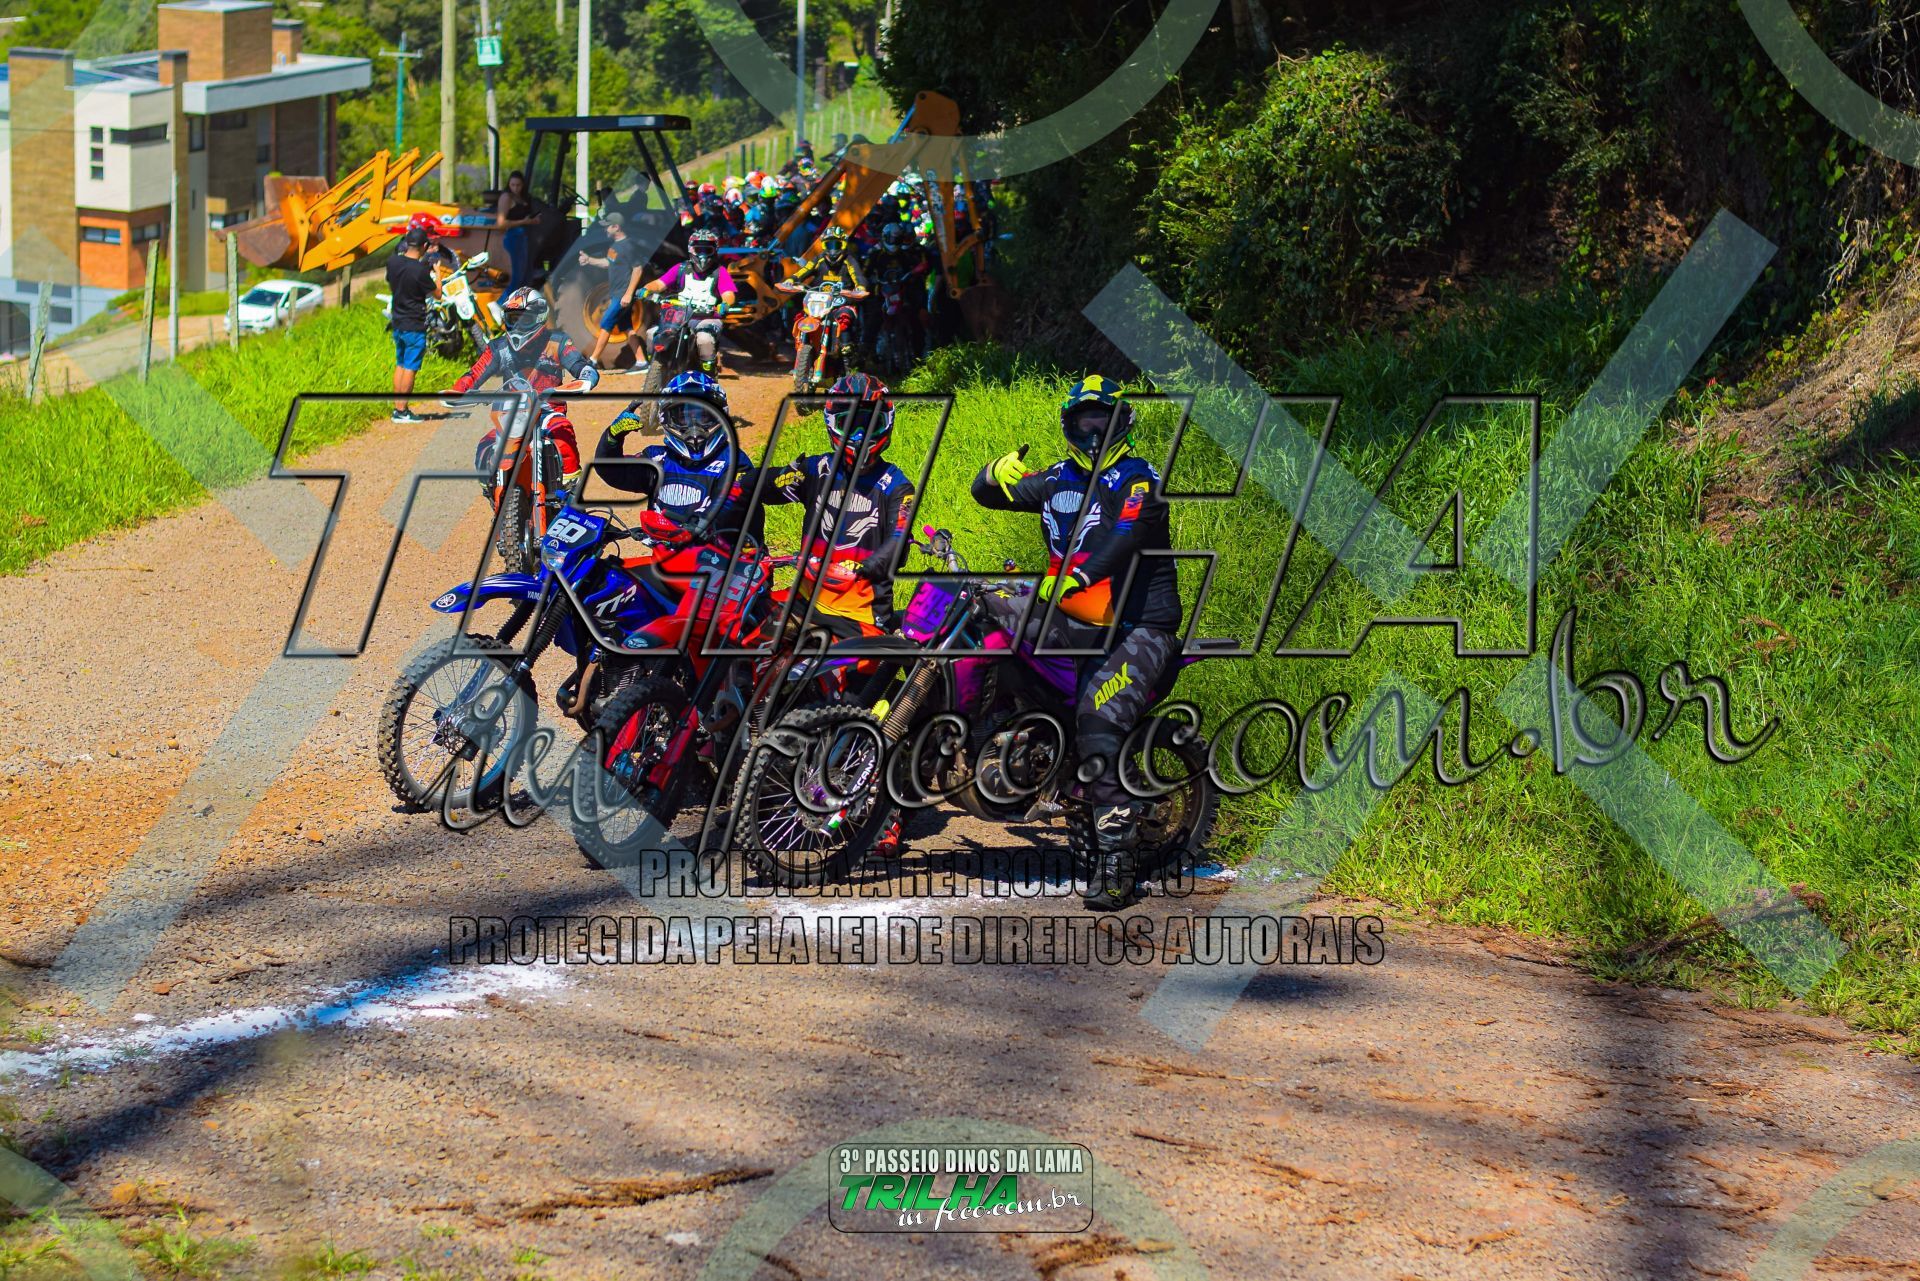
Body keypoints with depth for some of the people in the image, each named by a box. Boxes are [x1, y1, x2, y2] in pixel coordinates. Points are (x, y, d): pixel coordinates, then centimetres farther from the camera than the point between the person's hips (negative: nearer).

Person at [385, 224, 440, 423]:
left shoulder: (392, 262, -1)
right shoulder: (420, 270, -21)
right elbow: (437, 294, -9)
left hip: (397, 322, 7)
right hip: (415, 325, -7)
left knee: (400, 365, 16)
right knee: (411, 368, -2)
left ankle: (397, 407, 18)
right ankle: (402, 411, -1)